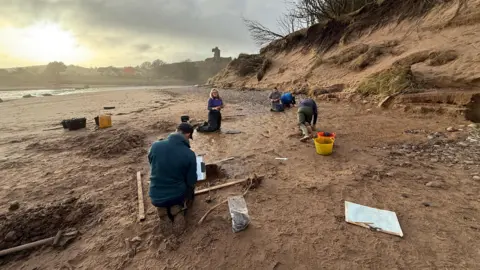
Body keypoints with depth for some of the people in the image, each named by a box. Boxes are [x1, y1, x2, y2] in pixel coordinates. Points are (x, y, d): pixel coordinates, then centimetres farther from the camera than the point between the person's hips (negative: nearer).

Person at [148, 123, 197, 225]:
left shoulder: (155, 146, -12)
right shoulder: (190, 154, -21)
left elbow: (153, 168, 6)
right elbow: (191, 182, -11)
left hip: (155, 198, 3)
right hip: (177, 196, -2)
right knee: (190, 187, 31)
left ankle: (162, 207, 10)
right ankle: (178, 206, 4)